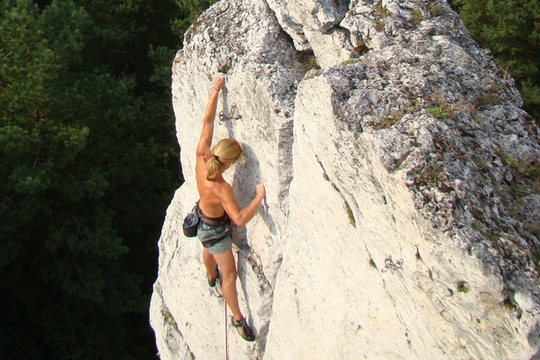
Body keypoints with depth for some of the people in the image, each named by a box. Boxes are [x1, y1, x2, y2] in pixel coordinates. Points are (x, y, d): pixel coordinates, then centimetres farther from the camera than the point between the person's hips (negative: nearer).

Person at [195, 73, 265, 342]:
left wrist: (215, 90, -17)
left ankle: (211, 276, 70)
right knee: (230, 274, 10)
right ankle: (237, 319, 26)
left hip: (202, 219, 8)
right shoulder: (221, 189, -43)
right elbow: (240, 219, -44)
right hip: (215, 229, -8)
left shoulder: (201, 158, -26)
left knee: (209, 249, 38)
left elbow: (207, 122, -20)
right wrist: (259, 197, -33)